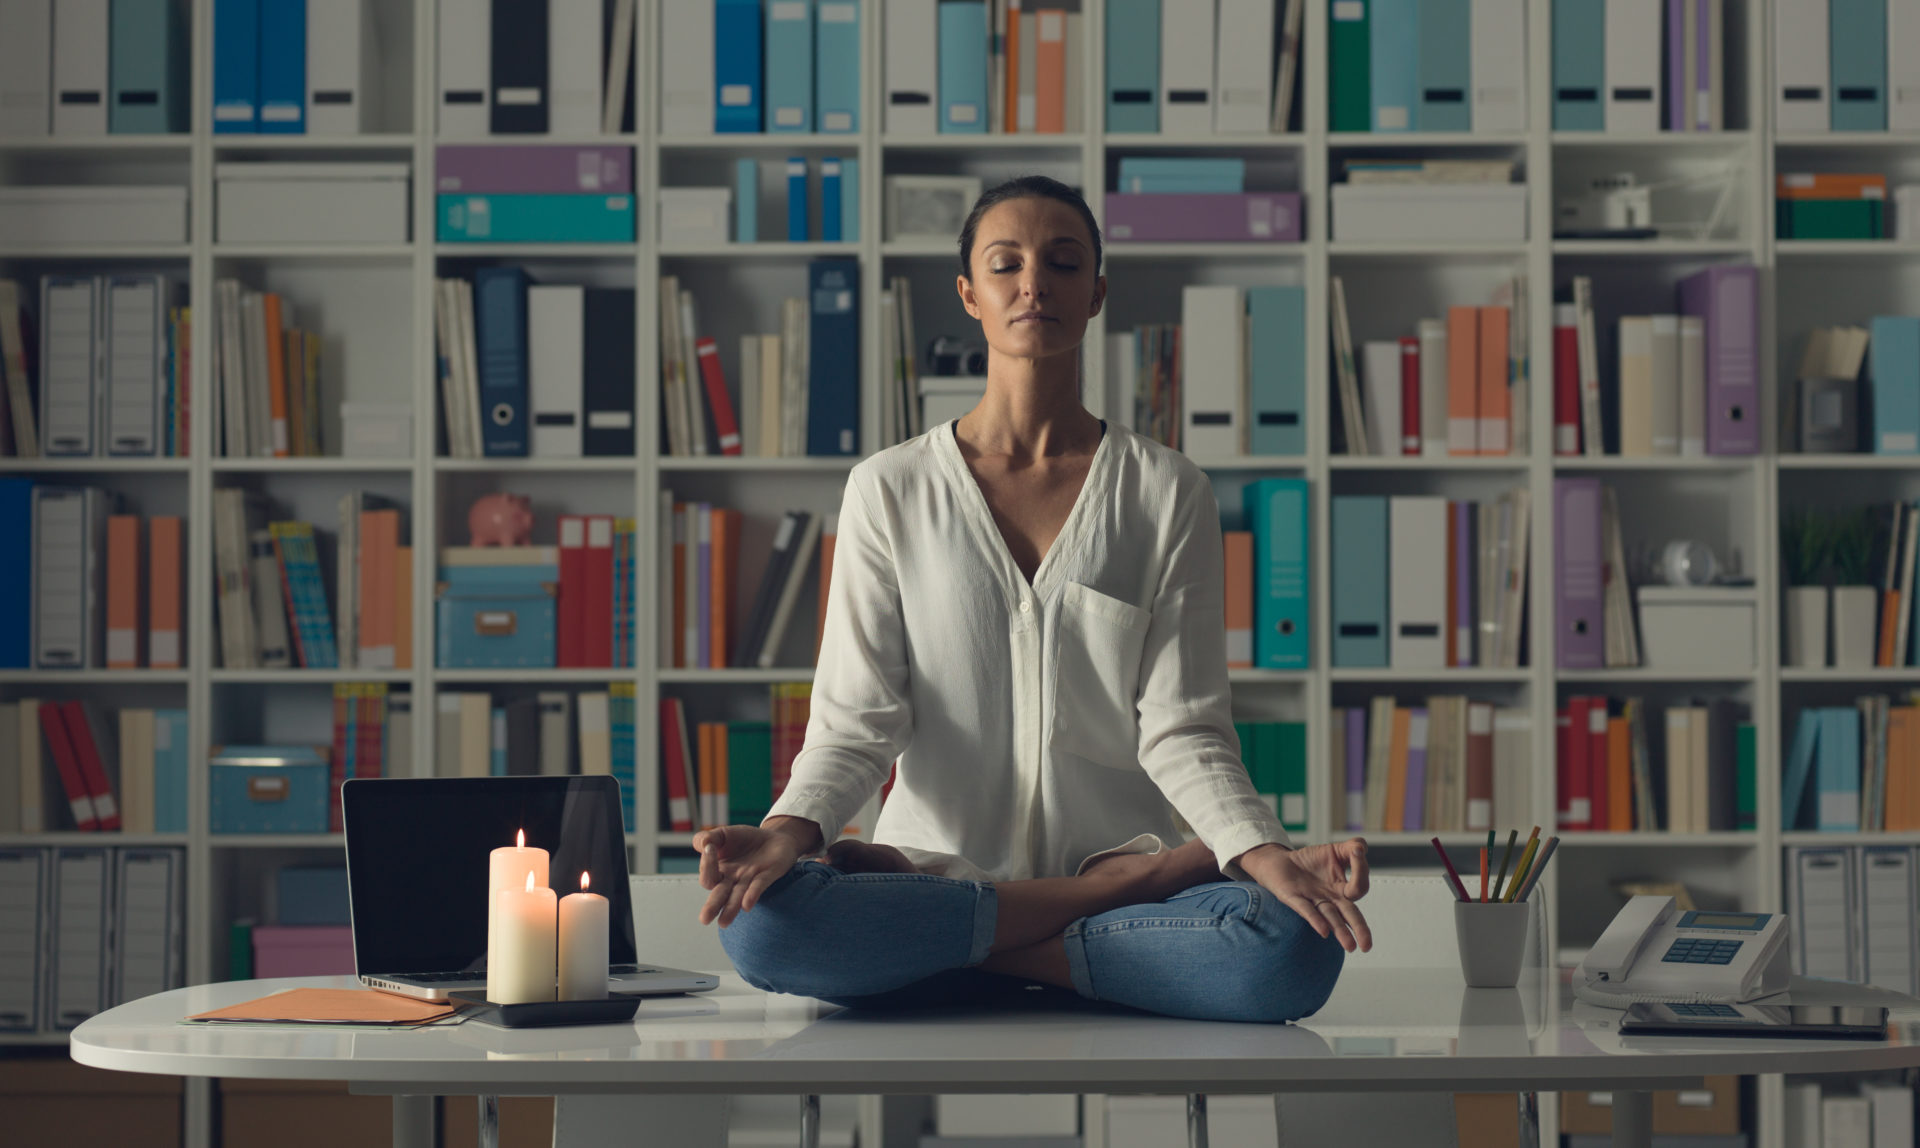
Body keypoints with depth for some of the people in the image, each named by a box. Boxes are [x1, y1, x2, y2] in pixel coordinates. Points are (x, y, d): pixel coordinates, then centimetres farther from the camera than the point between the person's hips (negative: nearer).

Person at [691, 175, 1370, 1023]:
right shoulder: (890, 490, 6)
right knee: (760, 924, -33)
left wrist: (1266, 852, -20)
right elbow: (855, 721, 0)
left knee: (1294, 947, -32)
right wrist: (792, 830, -21)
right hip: (938, 863, 1)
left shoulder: (1169, 493, 6)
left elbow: (1183, 730, 0)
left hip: (1116, 849, 0)